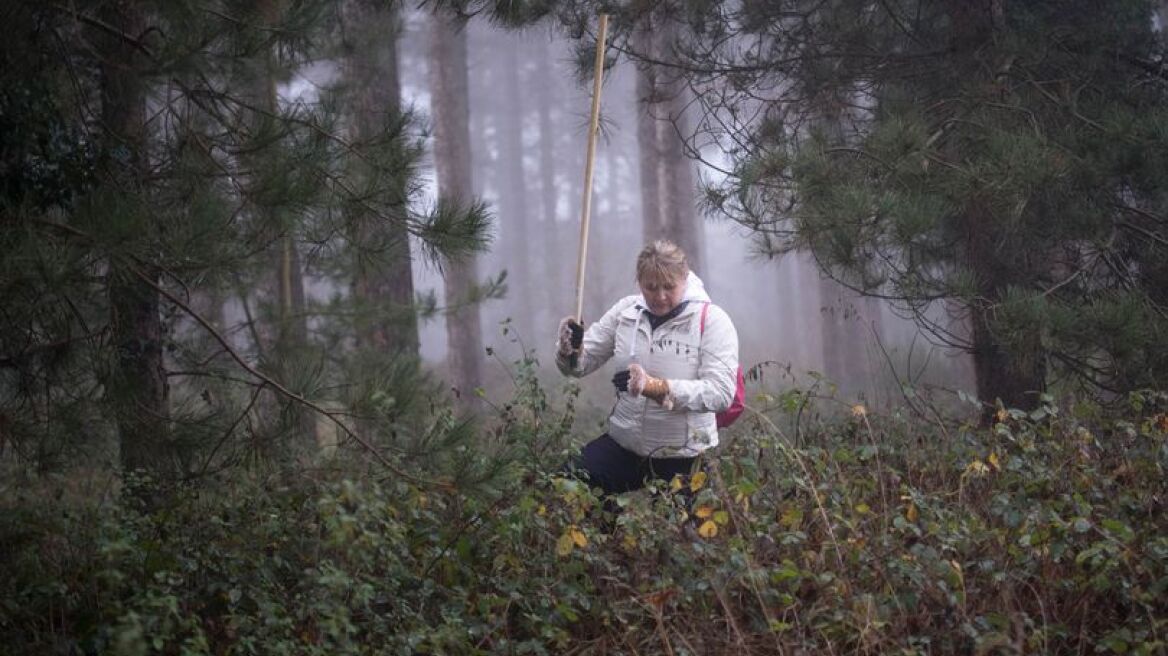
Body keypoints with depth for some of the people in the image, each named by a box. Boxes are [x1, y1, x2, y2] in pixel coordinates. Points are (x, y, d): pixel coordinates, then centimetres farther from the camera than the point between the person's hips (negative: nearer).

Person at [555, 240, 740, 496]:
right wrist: (569, 350, -21)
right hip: (623, 445, 3)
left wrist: (655, 386, -33)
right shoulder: (625, 311, 0)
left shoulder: (712, 320, -12)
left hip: (682, 456, -3)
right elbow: (581, 363, 3)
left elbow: (721, 393, -22)